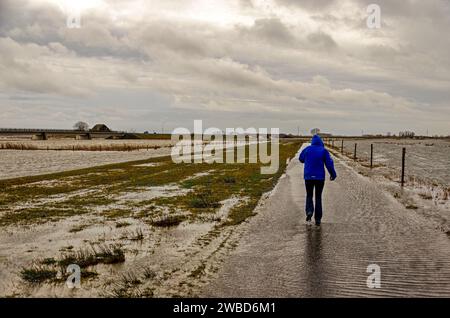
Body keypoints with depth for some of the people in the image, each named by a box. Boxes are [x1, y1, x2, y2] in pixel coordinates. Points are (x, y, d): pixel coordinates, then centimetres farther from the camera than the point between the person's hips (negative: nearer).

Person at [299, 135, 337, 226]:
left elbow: (301, 159, 17)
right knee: (318, 197, 11)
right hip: (320, 177, 0)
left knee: (309, 195, 17)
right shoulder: (324, 151, -4)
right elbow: (329, 164, -7)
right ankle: (318, 219, 7)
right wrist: (333, 174, 6)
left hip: (308, 177, 1)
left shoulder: (307, 149, 0)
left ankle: (309, 211, -11)